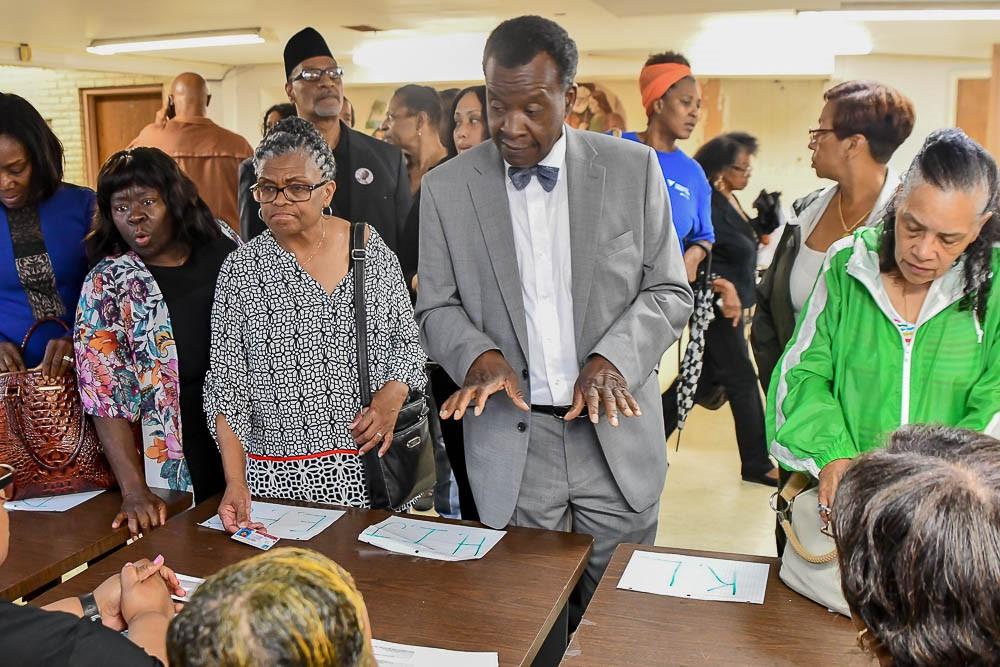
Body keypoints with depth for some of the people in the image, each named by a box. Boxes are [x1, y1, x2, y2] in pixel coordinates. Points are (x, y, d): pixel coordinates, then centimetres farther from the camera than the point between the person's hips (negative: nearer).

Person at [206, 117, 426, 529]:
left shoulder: (371, 247, 3)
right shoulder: (241, 269, -2)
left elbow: (406, 339, 10)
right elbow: (227, 385, -4)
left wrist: (392, 396, -9)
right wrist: (236, 481, -14)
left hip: (369, 460, 1)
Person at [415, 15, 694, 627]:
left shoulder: (634, 168, -1)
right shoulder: (447, 187, 1)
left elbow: (669, 292, 2)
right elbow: (437, 307, 5)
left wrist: (613, 357, -15)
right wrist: (479, 353, -16)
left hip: (616, 434, 0)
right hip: (510, 444, 0)